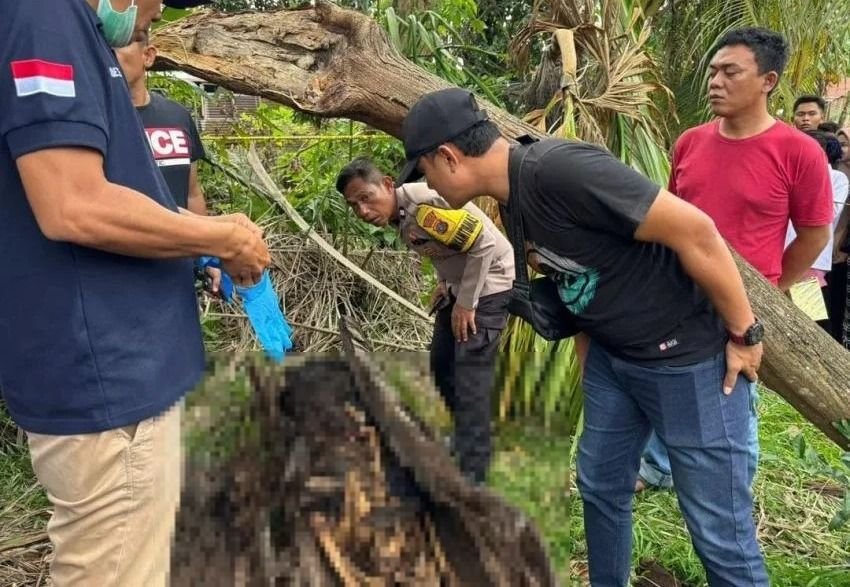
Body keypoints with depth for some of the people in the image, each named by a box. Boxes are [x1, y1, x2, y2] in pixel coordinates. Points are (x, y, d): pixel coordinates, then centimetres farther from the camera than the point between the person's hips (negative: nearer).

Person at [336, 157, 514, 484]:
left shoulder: (424, 202, -28)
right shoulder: (396, 214, 0)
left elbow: (485, 243, -27)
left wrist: (466, 304, -20)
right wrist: (445, 284, 6)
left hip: (488, 284, -10)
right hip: (459, 285, 10)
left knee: (470, 375, -12)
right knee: (442, 364, 15)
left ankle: (470, 475, -5)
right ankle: (465, 442, 33)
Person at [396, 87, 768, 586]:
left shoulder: (559, 169, -27)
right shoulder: (515, 200, 3)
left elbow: (694, 230, -27)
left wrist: (744, 334, -17)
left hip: (686, 357, -9)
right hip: (612, 354, 9)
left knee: (719, 529, 1)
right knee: (600, 487, 19)